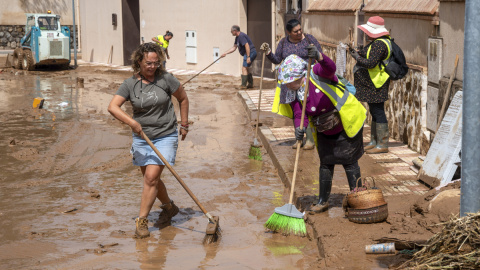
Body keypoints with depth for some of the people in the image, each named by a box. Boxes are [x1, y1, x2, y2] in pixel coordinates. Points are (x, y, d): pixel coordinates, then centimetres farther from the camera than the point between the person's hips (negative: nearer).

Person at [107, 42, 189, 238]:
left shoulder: (166, 79, -8)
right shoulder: (130, 84, -5)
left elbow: (183, 98, 6)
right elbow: (113, 107, -15)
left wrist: (184, 125, 9)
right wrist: (132, 122, -30)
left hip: (165, 137, -3)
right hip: (141, 138, 3)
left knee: (151, 177, -14)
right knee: (150, 178, 15)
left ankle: (142, 220, -5)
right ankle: (169, 207, 39)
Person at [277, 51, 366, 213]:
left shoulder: (317, 74, -20)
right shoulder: (295, 94, -4)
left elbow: (330, 68, -42)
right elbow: (299, 114, -14)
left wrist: (319, 57, -62)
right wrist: (300, 128, -36)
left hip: (347, 125, -6)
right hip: (325, 132, 6)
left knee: (349, 162, 0)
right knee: (325, 164, 12)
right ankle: (323, 201, 22)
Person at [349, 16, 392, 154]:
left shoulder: (379, 44, -20)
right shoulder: (379, 41, 14)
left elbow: (371, 63, -25)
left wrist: (357, 57, -12)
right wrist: (358, 52, 10)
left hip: (376, 84, -11)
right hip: (372, 84, 11)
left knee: (378, 112, -7)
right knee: (374, 112, 16)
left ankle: (382, 145, -2)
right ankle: (374, 141, 25)